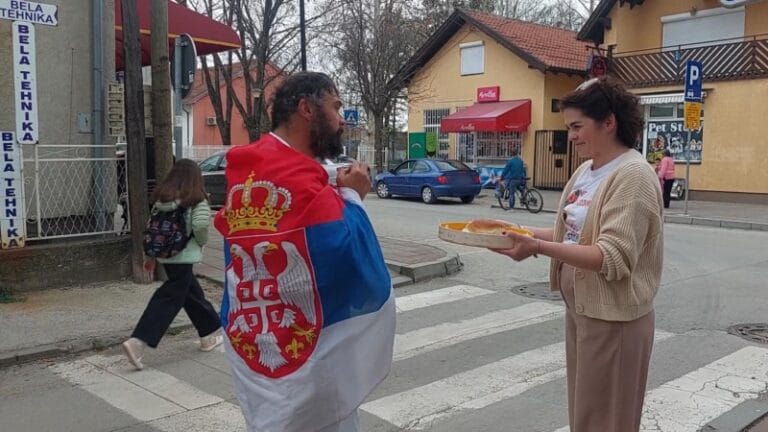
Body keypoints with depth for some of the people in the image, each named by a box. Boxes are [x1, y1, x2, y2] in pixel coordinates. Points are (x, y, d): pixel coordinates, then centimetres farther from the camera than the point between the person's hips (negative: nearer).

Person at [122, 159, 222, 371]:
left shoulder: (161, 197, 6)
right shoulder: (196, 200, -10)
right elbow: (200, 226, -21)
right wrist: (202, 242, -1)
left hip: (164, 255, 7)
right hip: (184, 256, -7)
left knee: (193, 293, 19)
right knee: (169, 299, -3)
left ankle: (209, 336, 31)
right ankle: (137, 342, -11)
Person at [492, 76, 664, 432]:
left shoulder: (632, 175, -20)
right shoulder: (586, 170, 8)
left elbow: (613, 257, -27)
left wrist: (539, 248, -34)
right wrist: (523, 233, 1)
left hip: (613, 318, -8)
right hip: (579, 309, 8)